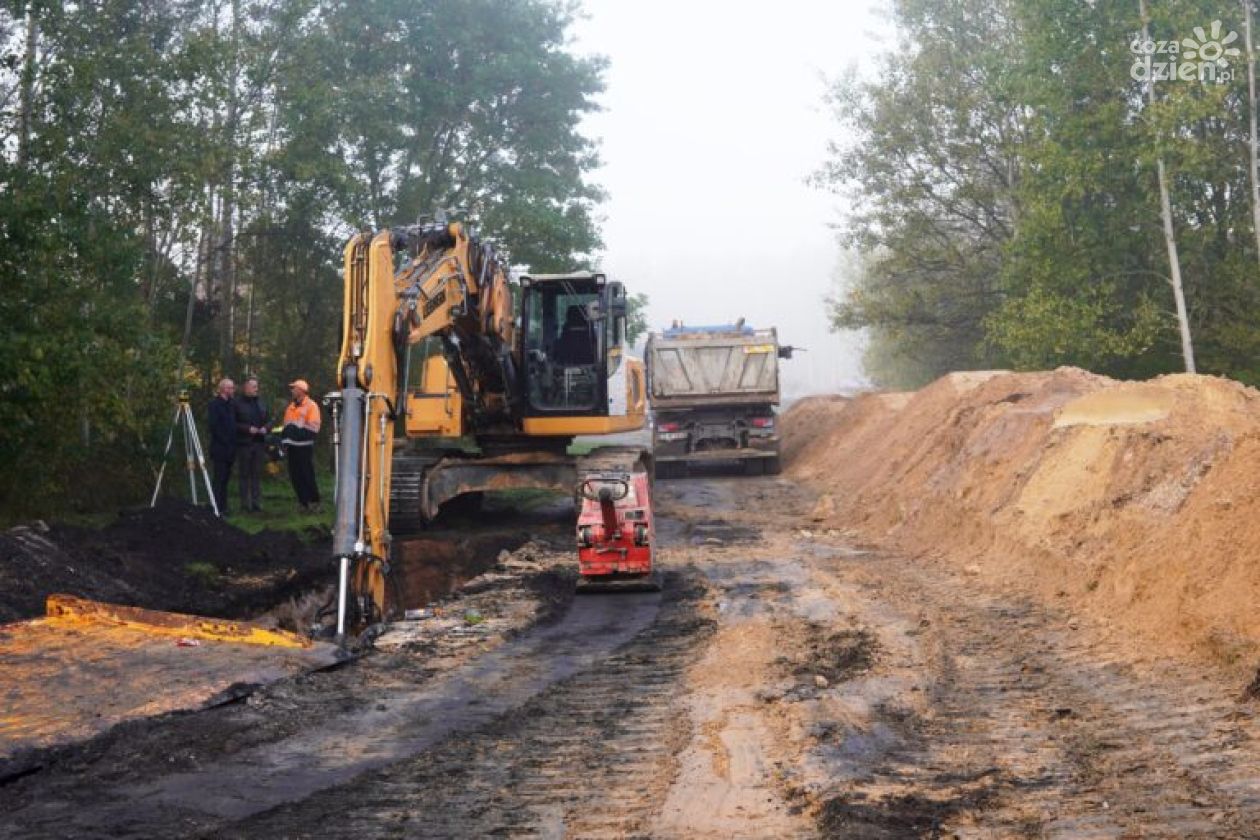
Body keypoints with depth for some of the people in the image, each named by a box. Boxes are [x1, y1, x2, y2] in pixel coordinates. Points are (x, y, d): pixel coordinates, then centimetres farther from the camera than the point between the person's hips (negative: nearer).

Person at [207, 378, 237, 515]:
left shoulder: (230, 403, 15)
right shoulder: (215, 403, -8)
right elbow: (214, 426, -15)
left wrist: (233, 444, 9)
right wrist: (225, 441, -16)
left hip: (229, 448, 7)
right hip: (220, 448, -7)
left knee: (225, 478, 10)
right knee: (219, 479, -6)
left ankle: (223, 507, 14)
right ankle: (218, 508, -4)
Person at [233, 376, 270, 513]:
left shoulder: (260, 403, 13)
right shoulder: (237, 404, -5)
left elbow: (268, 419, 19)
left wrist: (265, 428, -1)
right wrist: (248, 429, -17)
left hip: (259, 443, 5)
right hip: (244, 443, -5)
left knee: (257, 474, 7)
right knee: (244, 474, 1)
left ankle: (256, 503, 11)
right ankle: (245, 503, 6)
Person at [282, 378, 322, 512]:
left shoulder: (311, 406, -5)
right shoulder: (290, 407, 17)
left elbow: (313, 428, -11)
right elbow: (286, 427, 20)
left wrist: (298, 429, -16)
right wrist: (284, 443, 12)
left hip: (305, 447, -7)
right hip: (292, 447, 7)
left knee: (307, 475, -5)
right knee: (295, 476, 6)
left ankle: (314, 502, 4)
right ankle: (303, 502, 15)